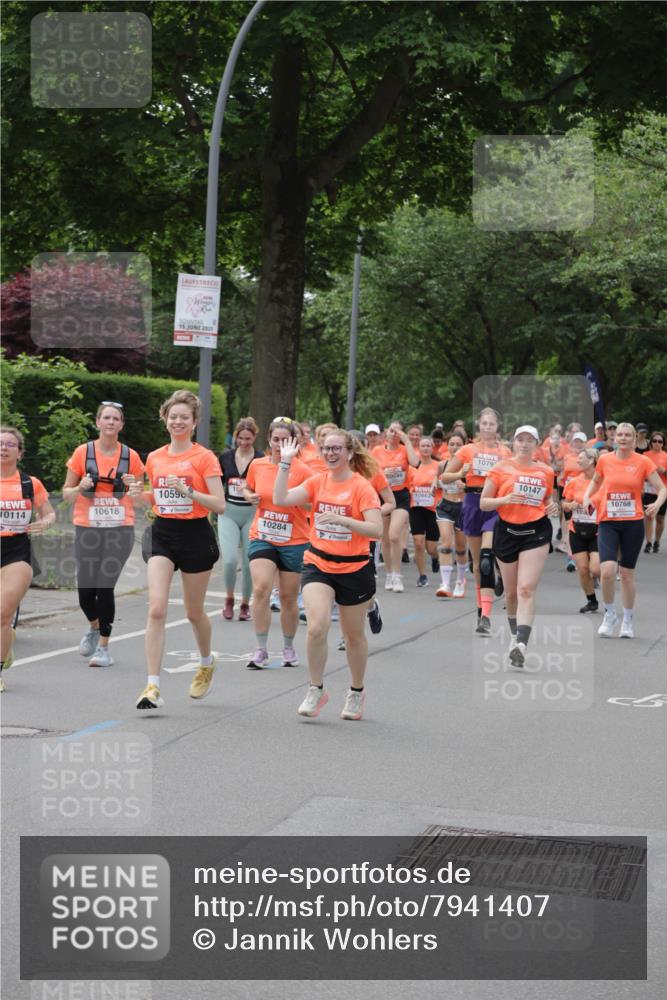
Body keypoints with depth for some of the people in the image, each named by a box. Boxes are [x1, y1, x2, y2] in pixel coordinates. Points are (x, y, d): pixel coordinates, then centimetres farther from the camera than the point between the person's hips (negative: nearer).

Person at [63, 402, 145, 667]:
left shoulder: (131, 457, 4)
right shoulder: (83, 452, 2)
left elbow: (140, 497, 13)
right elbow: (66, 494, 7)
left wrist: (136, 490, -9)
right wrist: (80, 488, -14)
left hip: (120, 529, -1)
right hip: (87, 529, 1)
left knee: (105, 587, -10)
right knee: (85, 590, -1)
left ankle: (104, 646, 3)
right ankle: (94, 627, 32)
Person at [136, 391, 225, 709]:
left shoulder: (204, 457, -6)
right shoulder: (154, 458, 8)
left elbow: (220, 505, -11)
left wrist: (188, 491, -22)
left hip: (195, 536, -3)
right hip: (162, 534, 3)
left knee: (194, 612, 11)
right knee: (156, 608, -13)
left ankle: (207, 663, 42)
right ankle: (152, 686, -14)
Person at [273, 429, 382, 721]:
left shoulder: (361, 487, -11)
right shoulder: (317, 482, 2)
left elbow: (376, 530, -19)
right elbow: (281, 499, -7)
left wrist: (341, 519, -29)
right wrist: (285, 463, -10)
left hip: (354, 568, -2)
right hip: (318, 565, 2)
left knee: (354, 635, 13)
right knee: (317, 626, -18)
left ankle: (356, 692, 34)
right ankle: (315, 690, -1)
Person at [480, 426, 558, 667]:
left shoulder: (545, 471, 8)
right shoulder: (501, 468, 1)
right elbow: (483, 503, 1)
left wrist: (553, 507, 0)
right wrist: (505, 499, -16)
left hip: (536, 532, -1)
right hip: (507, 531, 1)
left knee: (526, 589, -15)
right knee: (511, 592, 11)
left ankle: (521, 645, -24)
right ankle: (515, 635, 35)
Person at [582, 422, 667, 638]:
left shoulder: (643, 462, -2)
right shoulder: (605, 460, 3)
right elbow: (596, 481, 23)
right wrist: (587, 496, 5)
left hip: (633, 523, -1)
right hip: (608, 523, 1)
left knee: (627, 573, 7)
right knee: (607, 570, -17)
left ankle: (628, 620, 26)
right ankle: (610, 613, 6)